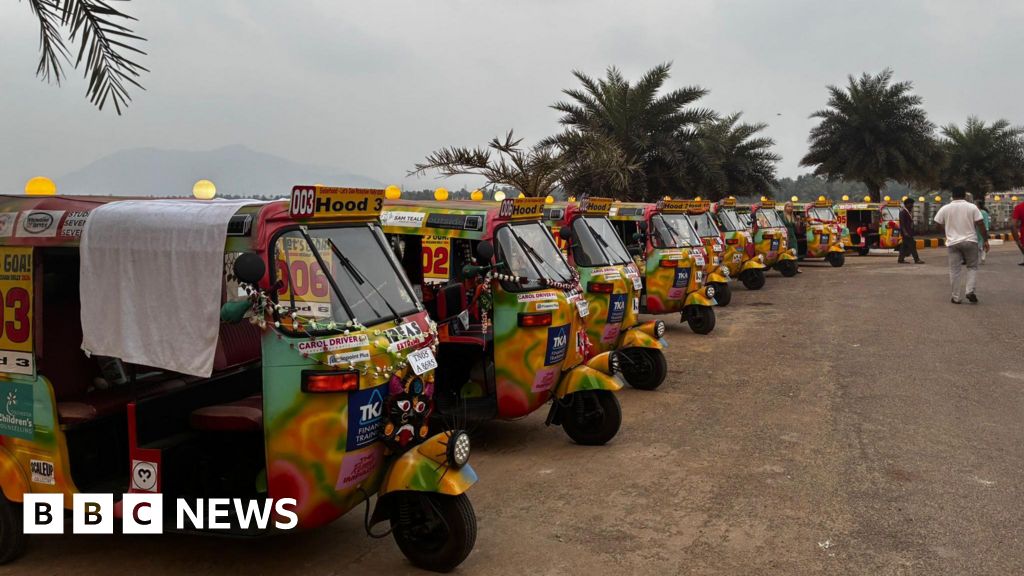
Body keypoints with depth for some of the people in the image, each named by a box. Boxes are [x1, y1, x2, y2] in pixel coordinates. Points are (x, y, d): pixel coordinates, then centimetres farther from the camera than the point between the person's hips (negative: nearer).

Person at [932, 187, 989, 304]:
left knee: (955, 270, 4)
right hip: (970, 241, -1)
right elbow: (980, 225, -6)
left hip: (952, 243, 1)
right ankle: (970, 291, -2)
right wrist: (985, 240, 2)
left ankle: (957, 297, 6)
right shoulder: (972, 207, -4)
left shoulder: (945, 209, 0)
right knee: (972, 267, 14)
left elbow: (939, 226, 6)